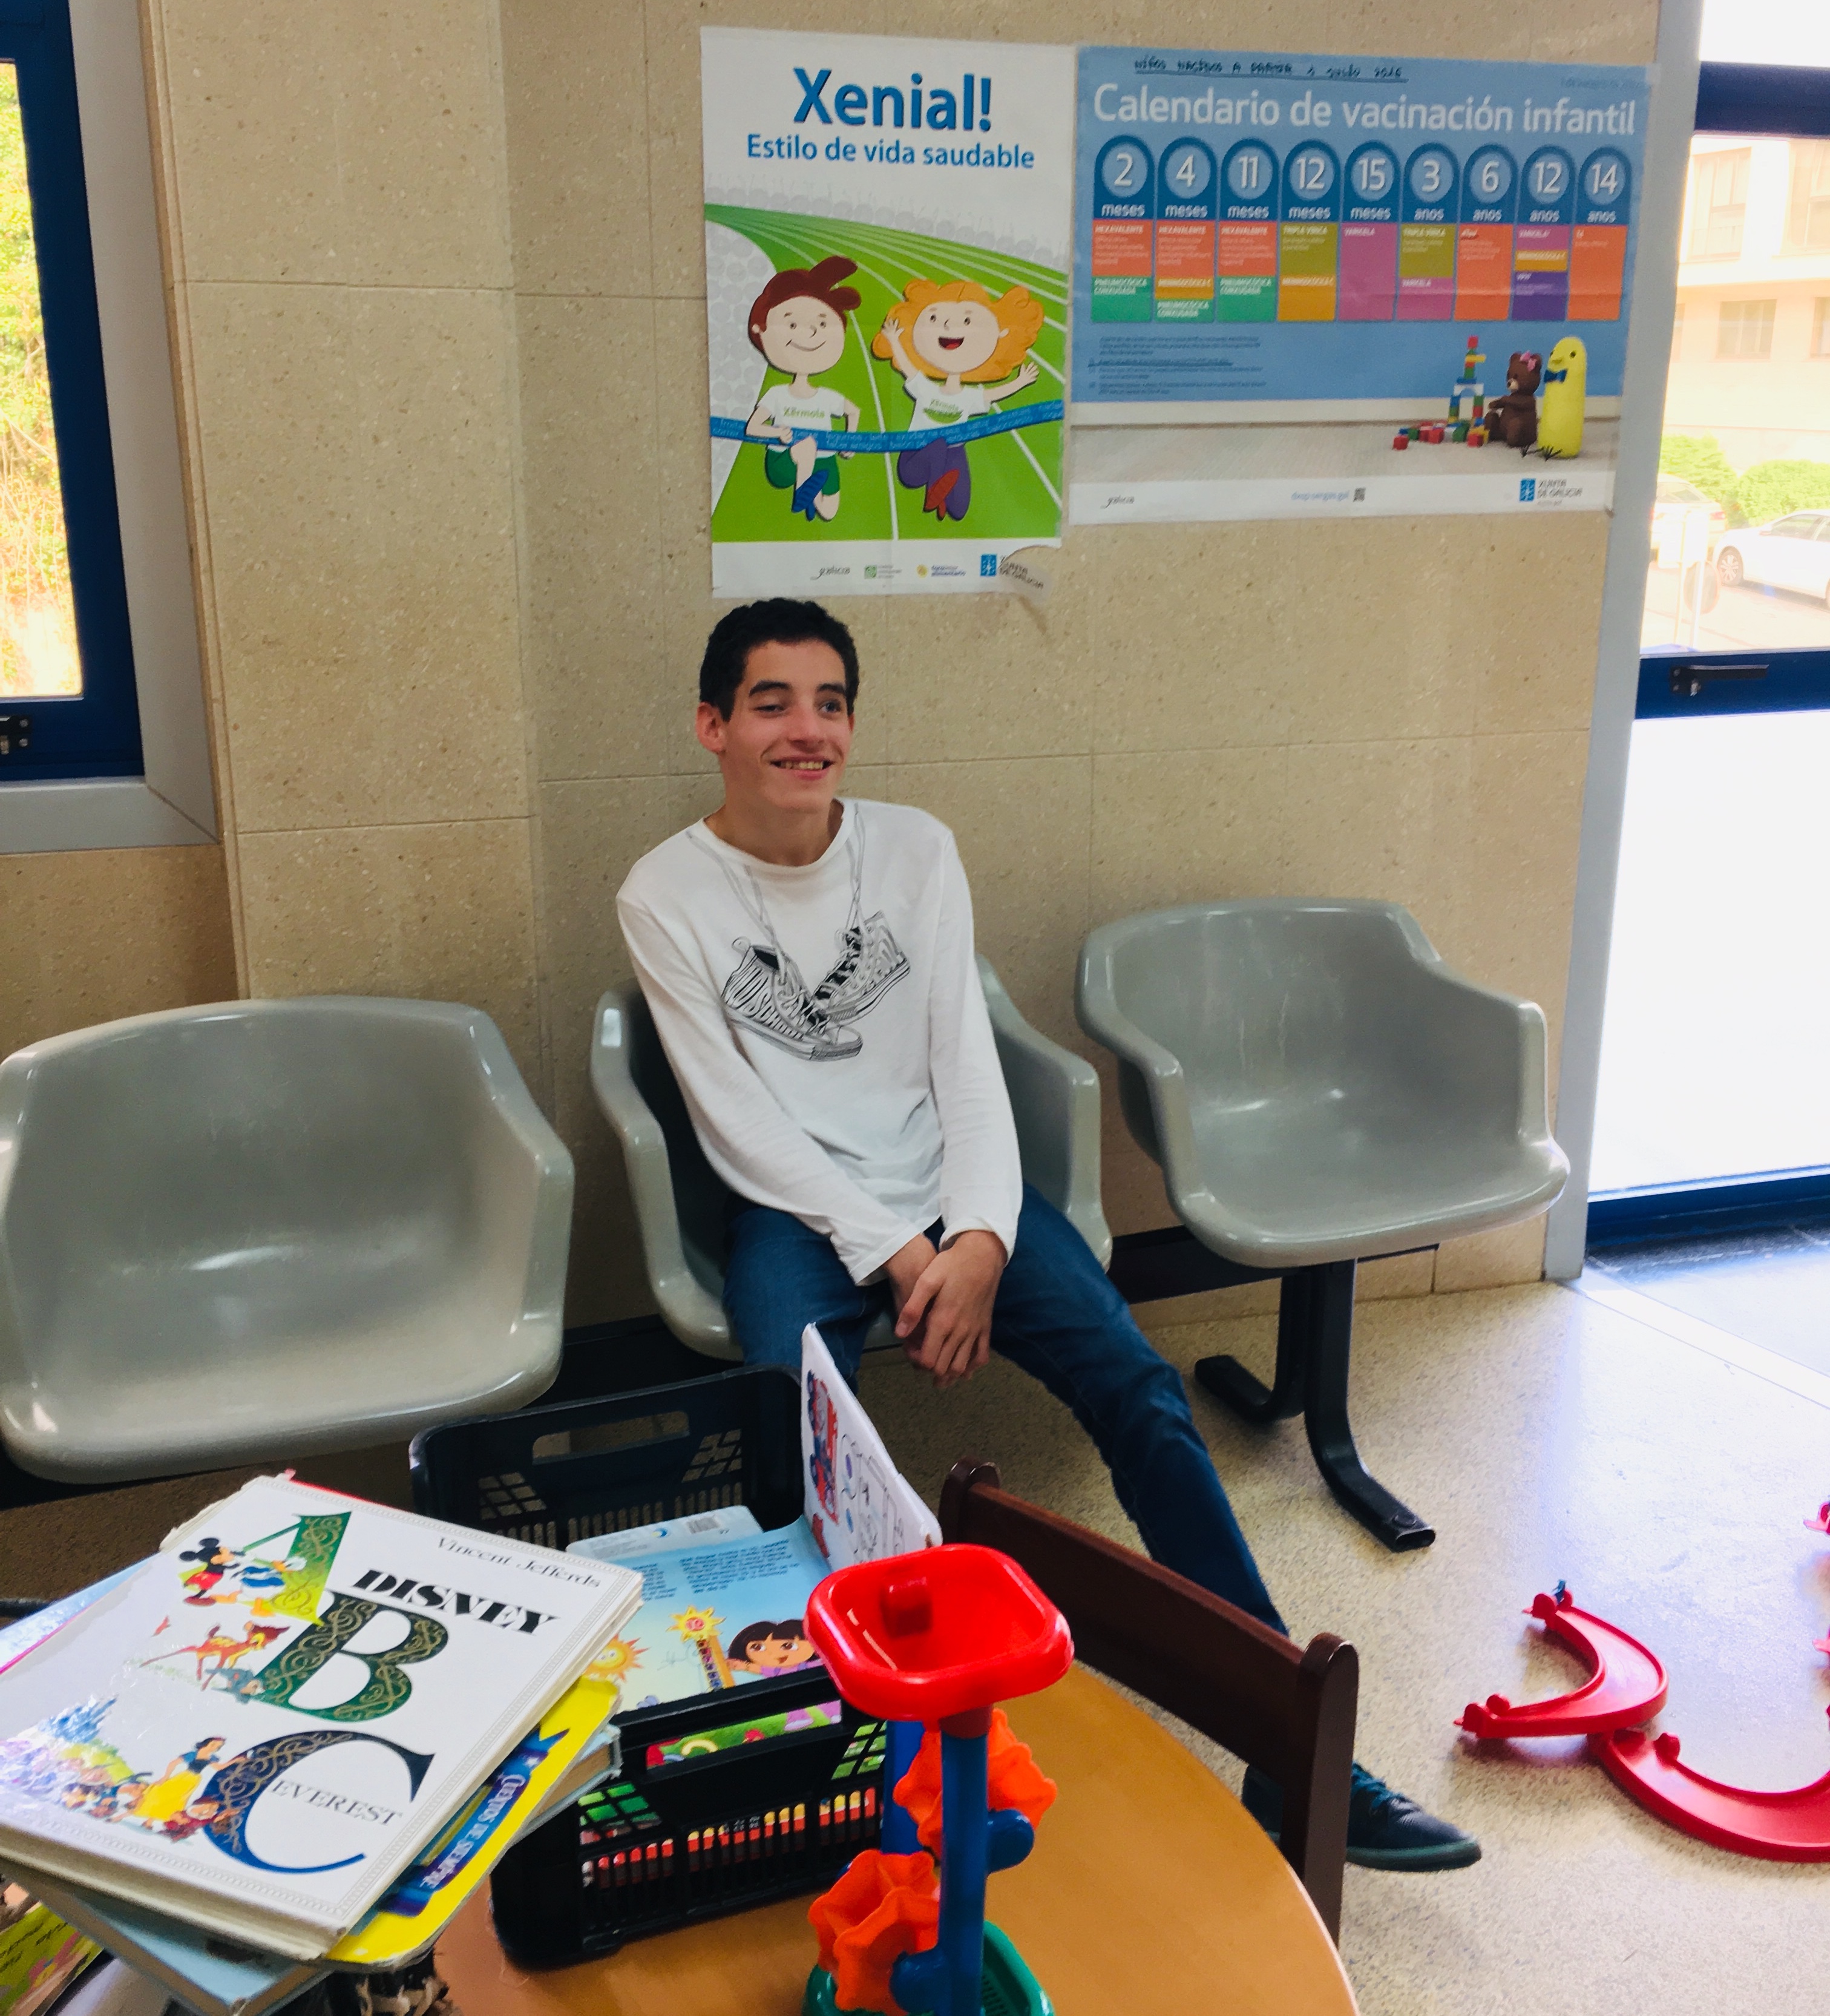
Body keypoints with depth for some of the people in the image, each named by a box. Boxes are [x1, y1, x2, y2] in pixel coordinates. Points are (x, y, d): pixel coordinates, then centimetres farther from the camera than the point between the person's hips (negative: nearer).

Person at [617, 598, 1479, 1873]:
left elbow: (966, 1065, 1)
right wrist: (892, 1252, -16)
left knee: (1142, 1392, -18)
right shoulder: (666, 896, -1)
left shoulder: (917, 850, 6)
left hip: (953, 1187, 2)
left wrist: (979, 1239, -16)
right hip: (800, 1210, -2)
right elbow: (740, 1126, -7)